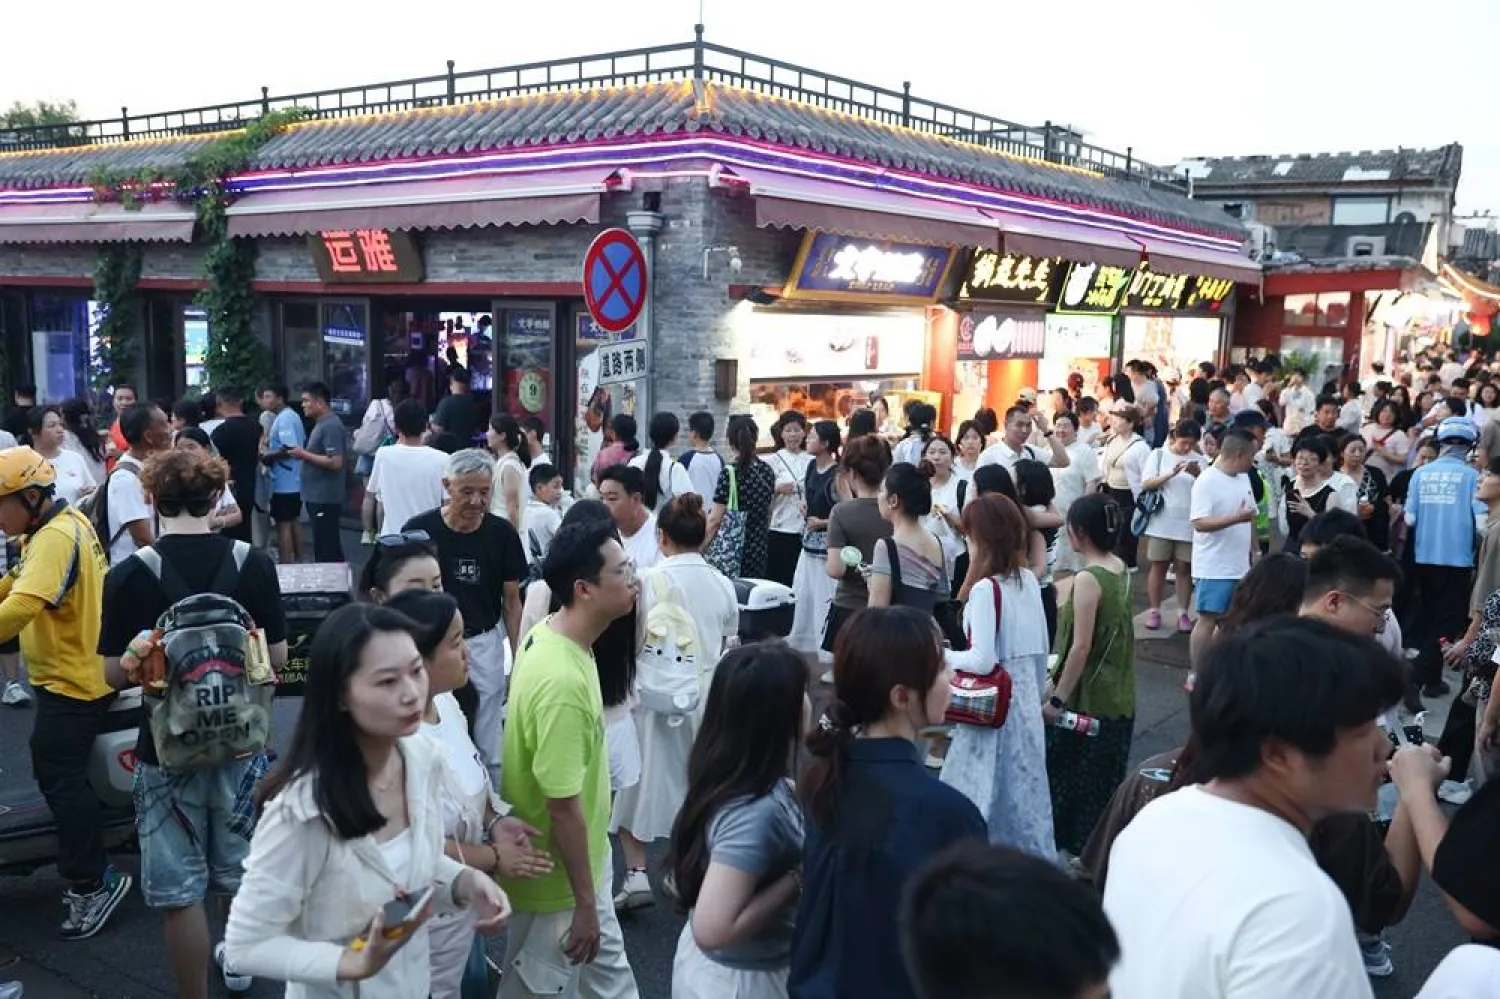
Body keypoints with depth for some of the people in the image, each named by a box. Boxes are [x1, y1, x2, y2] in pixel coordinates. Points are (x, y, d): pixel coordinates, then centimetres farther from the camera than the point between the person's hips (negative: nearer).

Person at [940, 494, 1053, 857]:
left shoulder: (985, 588, -19)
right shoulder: (1029, 580, 4)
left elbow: (982, 661, -23)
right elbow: (1042, 648, 12)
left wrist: (943, 655, -7)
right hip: (1026, 700, 8)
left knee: (982, 798, 4)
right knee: (1023, 788, 17)